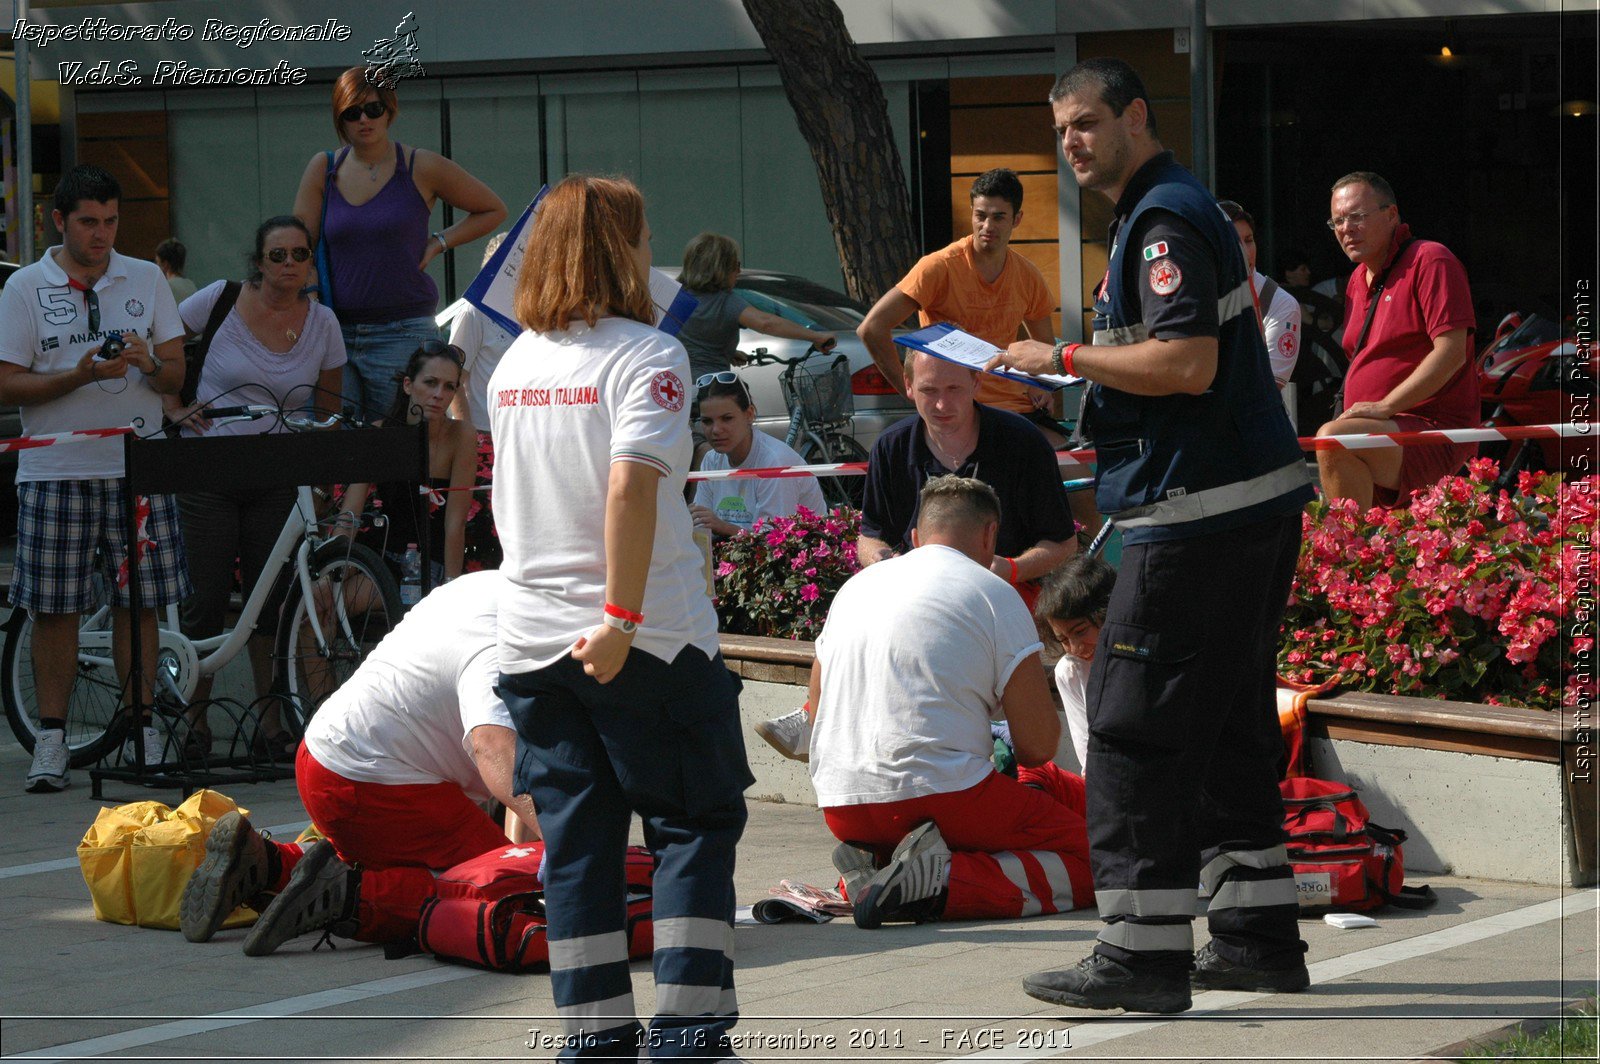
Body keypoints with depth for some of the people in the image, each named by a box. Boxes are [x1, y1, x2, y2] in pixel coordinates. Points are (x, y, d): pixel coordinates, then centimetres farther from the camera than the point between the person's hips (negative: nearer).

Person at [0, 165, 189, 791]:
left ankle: (141, 728, 11)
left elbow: (177, 374, 9)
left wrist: (149, 364, -14)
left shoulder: (146, 280, 10)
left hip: (138, 466, 2)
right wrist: (80, 376, -16)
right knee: (54, 607, -1)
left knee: (139, 600, 1)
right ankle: (51, 738, 6)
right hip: (55, 469, -2)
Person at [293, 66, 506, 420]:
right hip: (335, 334, 2)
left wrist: (439, 242, 3)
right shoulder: (322, 169, 9)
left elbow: (492, 211, 15)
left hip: (402, 334, -2)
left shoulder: (422, 168, 3)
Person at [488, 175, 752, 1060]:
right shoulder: (646, 356, -10)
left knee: (575, 842, 8)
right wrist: (623, 617, -22)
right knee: (692, 826, 4)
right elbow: (629, 489, -22)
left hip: (533, 642, 6)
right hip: (652, 641, -6)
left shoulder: (514, 366, 11)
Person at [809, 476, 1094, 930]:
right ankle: (937, 882, -19)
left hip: (840, 808, 7)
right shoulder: (992, 592, 0)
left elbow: (819, 707, 28)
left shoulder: (854, 586, 18)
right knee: (1086, 859, 2)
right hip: (940, 794, -7)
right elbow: (1039, 746, -3)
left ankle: (873, 866, 1)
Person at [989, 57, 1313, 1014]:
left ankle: (1143, 956, -7)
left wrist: (1064, 357, -14)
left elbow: (1188, 364, -23)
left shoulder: (1166, 221, -14)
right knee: (1227, 723, 16)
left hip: (1199, 517, -11)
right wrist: (1090, 375, 18)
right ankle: (1258, 934, 21)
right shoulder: (1190, 209, 20)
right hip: (1260, 502, 11)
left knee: (1137, 729, -8)